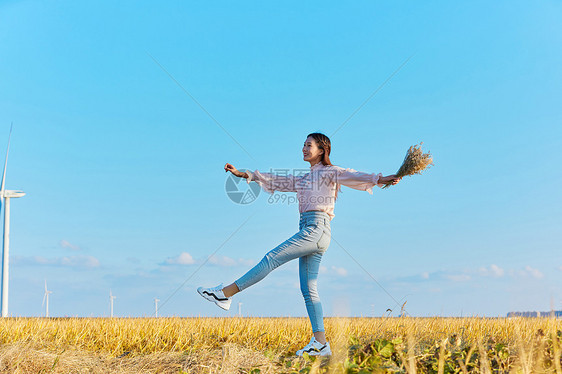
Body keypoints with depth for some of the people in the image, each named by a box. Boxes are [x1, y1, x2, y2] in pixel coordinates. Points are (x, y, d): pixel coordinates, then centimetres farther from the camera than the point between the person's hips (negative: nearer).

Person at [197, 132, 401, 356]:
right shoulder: (305, 179, 25)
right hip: (310, 233, 9)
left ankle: (225, 294, -7)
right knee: (308, 289, 3)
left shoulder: (329, 172, 2)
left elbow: (352, 176, -12)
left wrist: (379, 179, -30)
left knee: (271, 259, -10)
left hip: (316, 229, -9)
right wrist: (244, 174, 22)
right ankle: (320, 343, 2)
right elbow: (277, 181, 26)